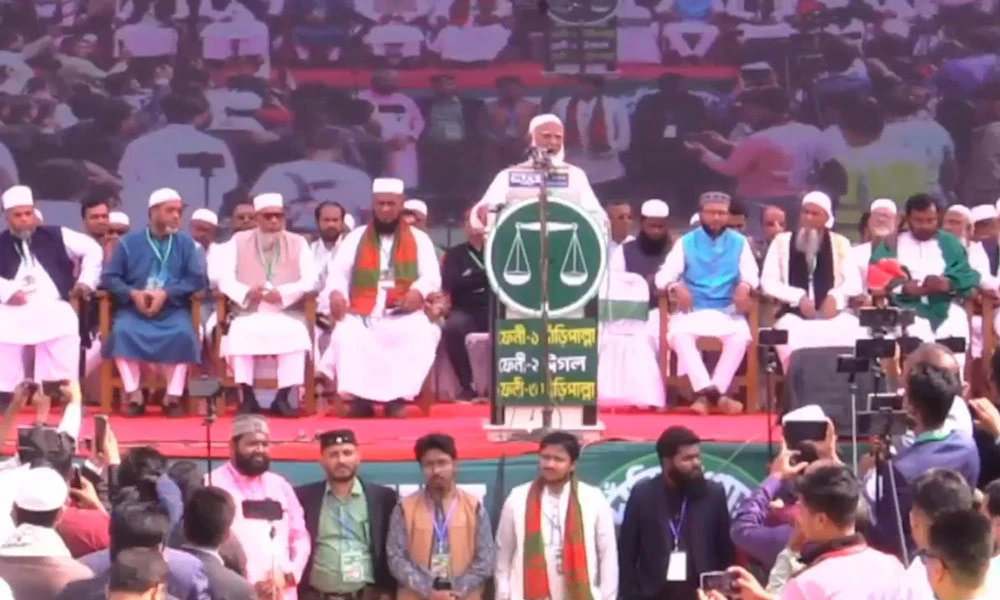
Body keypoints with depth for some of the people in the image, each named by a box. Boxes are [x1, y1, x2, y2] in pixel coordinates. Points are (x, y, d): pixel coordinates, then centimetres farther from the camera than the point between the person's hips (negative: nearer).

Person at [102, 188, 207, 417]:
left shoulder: (185, 243, 10)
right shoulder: (129, 242, 9)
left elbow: (198, 279, 0)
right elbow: (110, 277, 4)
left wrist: (166, 293, -14)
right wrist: (133, 294, -15)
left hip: (172, 309, 0)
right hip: (135, 308, 0)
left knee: (183, 334, -32)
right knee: (122, 331, -31)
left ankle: (174, 396, -21)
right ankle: (133, 395, -22)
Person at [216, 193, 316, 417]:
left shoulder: (298, 243, 9)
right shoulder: (239, 241, 8)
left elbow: (310, 280, -2)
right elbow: (225, 278, -2)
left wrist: (282, 293, -20)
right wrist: (247, 293, -22)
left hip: (287, 313, 0)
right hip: (249, 313, 0)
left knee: (296, 333, -33)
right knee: (239, 333, -33)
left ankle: (282, 397, -20)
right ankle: (248, 397, -19)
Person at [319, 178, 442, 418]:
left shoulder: (419, 239, 14)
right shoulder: (356, 237, 16)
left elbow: (432, 277, 4)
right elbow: (338, 271, 7)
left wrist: (419, 290, -20)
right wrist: (335, 292, -17)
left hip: (403, 314, -1)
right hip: (363, 314, 1)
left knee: (420, 335, -33)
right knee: (346, 335, -32)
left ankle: (397, 396, -29)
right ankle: (360, 396, -31)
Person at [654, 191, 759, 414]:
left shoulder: (739, 242, 12)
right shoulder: (686, 242, 9)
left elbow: (751, 274, 2)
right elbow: (663, 275, -1)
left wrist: (744, 286, -23)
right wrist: (676, 287, -24)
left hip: (727, 310, 0)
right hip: (692, 309, 0)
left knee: (740, 336, -31)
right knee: (678, 334, -32)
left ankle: (705, 393, -28)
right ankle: (711, 392, -35)